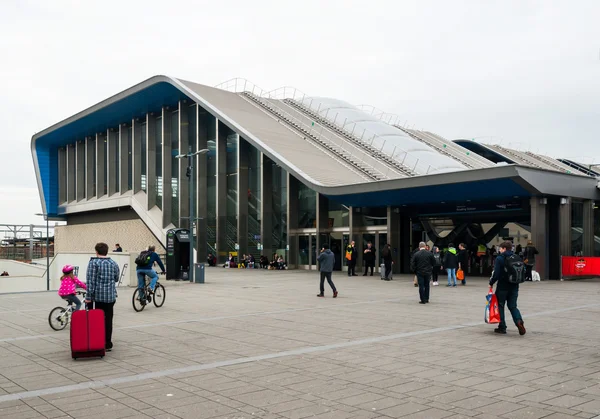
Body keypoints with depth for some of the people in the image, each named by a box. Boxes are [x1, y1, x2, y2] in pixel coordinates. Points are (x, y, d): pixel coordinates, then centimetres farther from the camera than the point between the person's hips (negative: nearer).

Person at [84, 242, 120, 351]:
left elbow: (90, 280, -11)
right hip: (111, 296, 4)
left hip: (97, 296, -3)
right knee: (108, 319, 7)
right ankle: (108, 344, 10)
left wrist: (88, 296, -10)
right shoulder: (114, 263, 7)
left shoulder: (93, 262, -6)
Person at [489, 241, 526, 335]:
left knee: (500, 306, 9)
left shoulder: (500, 258, -11)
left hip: (502, 286, -5)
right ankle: (519, 321, -15)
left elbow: (496, 273, -15)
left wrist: (491, 283, -1)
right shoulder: (517, 258, 6)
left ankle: (502, 327, 11)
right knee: (512, 306, 12)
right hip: (514, 286, 5)